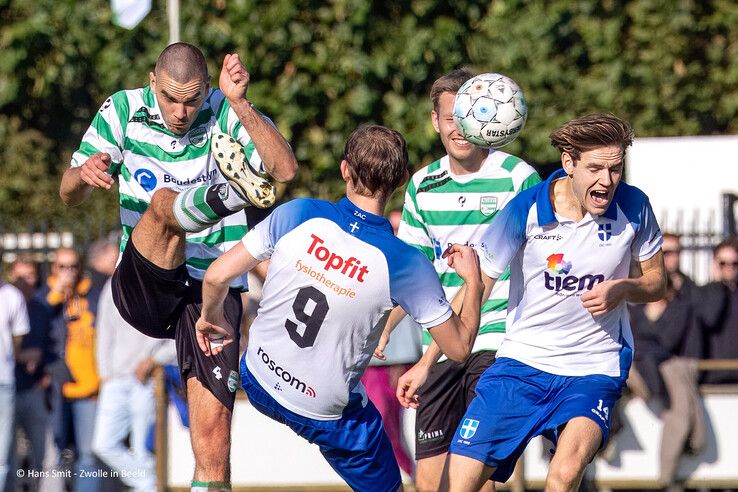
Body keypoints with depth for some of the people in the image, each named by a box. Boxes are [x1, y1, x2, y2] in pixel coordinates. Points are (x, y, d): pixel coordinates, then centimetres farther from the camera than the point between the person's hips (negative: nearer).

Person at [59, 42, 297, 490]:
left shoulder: (226, 112, -3)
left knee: (213, 422, -11)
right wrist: (83, 175, -19)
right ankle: (233, 192, -62)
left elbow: (286, 169, -19)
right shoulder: (122, 111, 2)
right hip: (142, 291, 0)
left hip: (211, 289, 0)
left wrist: (240, 104, -29)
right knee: (163, 202, -30)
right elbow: (70, 196, 5)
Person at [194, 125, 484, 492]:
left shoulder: (298, 214, -18)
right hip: (326, 414, -3)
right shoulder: (406, 264, -22)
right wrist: (473, 280, 1)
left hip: (259, 382, 3)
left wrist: (211, 318, 10)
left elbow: (218, 275, -12)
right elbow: (458, 347, -13)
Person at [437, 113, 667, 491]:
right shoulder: (525, 210, -13)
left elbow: (656, 282, 7)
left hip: (594, 371, 0)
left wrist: (622, 289, -16)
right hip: (522, 361, 0)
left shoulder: (633, 207, -7)